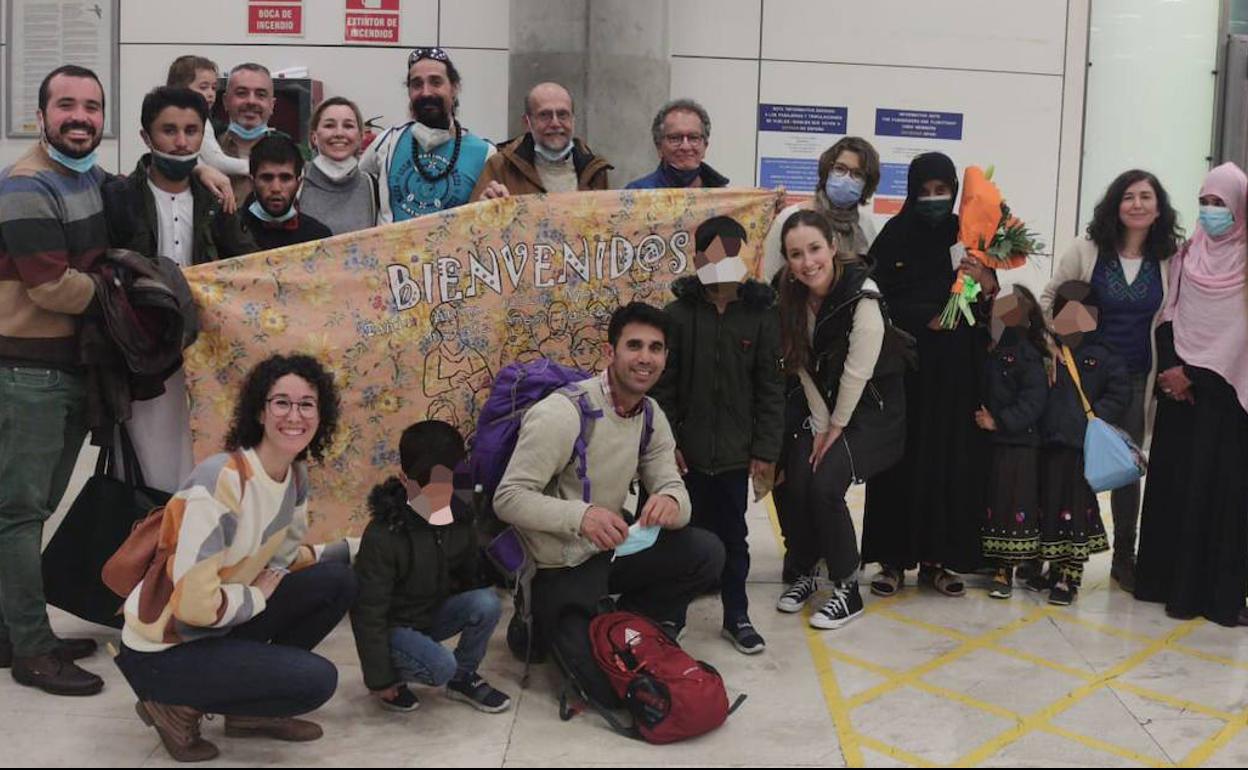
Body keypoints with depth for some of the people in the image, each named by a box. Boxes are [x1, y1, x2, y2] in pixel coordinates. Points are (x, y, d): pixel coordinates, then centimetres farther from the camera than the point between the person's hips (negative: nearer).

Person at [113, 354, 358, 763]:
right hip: (161, 653, -8)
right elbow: (194, 603, -31)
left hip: (221, 626, 8)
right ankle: (178, 707, 0)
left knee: (339, 581, -2)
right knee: (316, 679, -20)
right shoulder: (220, 479, -28)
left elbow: (285, 558, 11)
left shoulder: (296, 476, -1)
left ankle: (251, 709, 9)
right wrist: (258, 595, -13)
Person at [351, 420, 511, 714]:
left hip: (433, 615, 6)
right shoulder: (383, 535, -24)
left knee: (487, 602, -21)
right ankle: (395, 677, 1)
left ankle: (464, 677, 1)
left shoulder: (462, 522, -7)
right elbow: (368, 610, -19)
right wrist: (380, 678, -16)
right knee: (441, 666, -31)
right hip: (393, 627, -6)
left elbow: (471, 577, 8)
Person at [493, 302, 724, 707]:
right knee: (612, 689, -9)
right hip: (560, 568, -7)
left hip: (612, 548, 7)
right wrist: (580, 515, -42)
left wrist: (670, 502, -29)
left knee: (706, 553, -11)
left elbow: (672, 486, -3)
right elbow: (508, 498, -26)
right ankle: (543, 624, 18)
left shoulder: (651, 415, 0)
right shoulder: (562, 414, -24)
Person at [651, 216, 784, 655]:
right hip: (687, 451, 0)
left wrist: (765, 450, -3)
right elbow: (663, 384, -2)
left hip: (735, 453, 0)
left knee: (732, 535, 10)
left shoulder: (761, 315, -2)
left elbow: (771, 388, -1)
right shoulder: (679, 314, -4)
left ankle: (736, 615, 24)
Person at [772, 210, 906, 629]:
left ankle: (847, 590, -3)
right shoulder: (791, 296, -6)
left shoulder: (861, 294, -24)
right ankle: (804, 573, 14)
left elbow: (857, 371, -21)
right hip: (821, 403, 5)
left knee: (825, 485, -20)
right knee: (796, 483, -11)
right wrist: (819, 426, -5)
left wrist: (836, 429, -13)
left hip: (870, 406, -5)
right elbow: (802, 366, -1)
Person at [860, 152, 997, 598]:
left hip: (956, 369, 2)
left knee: (951, 460, 2)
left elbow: (994, 302, 8)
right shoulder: (894, 235, 1)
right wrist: (928, 318, -12)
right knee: (903, 459, -2)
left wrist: (988, 285, -13)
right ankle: (893, 558, 5)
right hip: (906, 364, -2)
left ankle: (936, 558, 11)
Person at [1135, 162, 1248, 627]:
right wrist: (1170, 367, -7)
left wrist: (1192, 373, -11)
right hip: (1178, 383, 3)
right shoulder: (1186, 255, 10)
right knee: (1173, 480, 4)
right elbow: (1168, 315, 7)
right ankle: (1169, 580, 11)